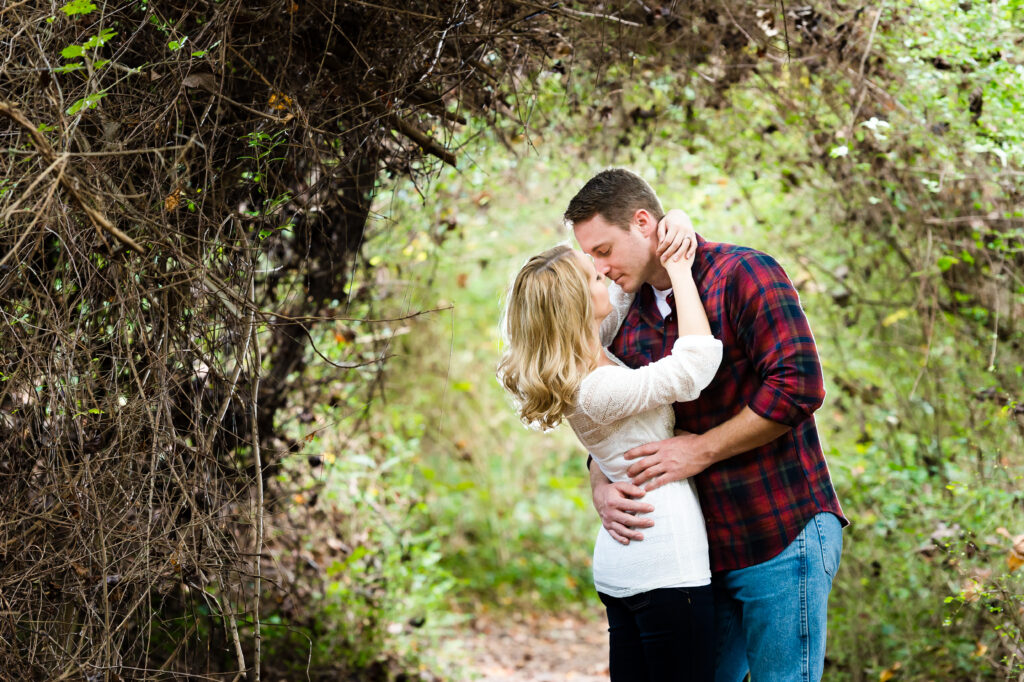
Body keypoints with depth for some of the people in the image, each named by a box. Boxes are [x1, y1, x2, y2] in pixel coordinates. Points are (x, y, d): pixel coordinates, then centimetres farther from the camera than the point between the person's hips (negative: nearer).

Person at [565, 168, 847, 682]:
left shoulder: (743, 274, -10)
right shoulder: (630, 321, 12)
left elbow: (799, 386, -20)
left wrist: (701, 450, -17)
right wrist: (601, 488, -6)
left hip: (781, 539, -7)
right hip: (705, 551, 7)